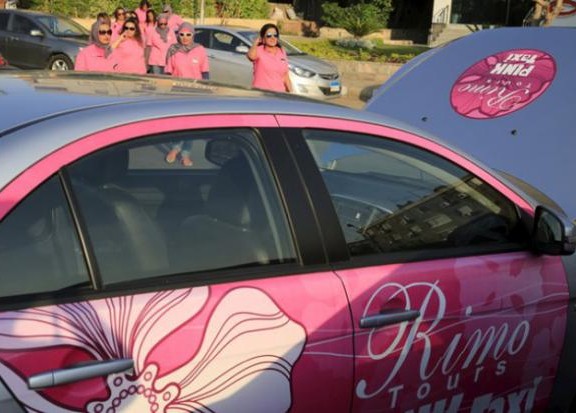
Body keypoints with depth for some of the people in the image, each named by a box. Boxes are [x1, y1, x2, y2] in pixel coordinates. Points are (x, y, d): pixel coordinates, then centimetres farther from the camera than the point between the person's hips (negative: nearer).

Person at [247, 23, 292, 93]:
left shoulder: (282, 52, 14)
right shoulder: (259, 50, -3)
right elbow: (251, 56, -29)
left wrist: (290, 92, 13)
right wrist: (255, 43, -11)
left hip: (279, 93, 5)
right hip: (261, 92, -5)